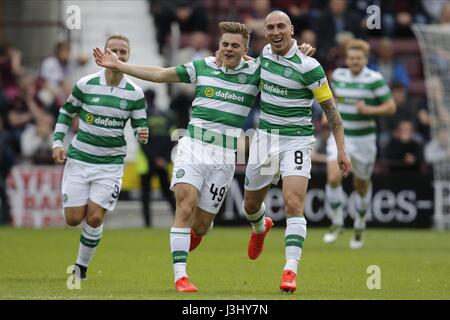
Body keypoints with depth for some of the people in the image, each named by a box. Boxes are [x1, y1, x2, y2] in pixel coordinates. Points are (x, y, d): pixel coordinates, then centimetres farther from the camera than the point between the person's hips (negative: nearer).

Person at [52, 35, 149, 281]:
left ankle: (82, 266, 9)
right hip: (79, 159, 0)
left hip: (111, 163, 0)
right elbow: (66, 112, 8)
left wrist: (142, 134, -20)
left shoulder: (135, 93, -4)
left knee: (94, 218, -11)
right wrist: (58, 142, -1)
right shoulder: (86, 84, -6)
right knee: (74, 219, -1)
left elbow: (140, 125, 4)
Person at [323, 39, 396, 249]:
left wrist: (369, 110, -24)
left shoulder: (374, 79, -10)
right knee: (333, 178, -19)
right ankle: (337, 223, -1)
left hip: (364, 139, -2)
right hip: (340, 136, 2)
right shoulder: (338, 76, 2)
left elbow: (390, 107, -9)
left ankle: (360, 226, 35)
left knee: (362, 185, 12)